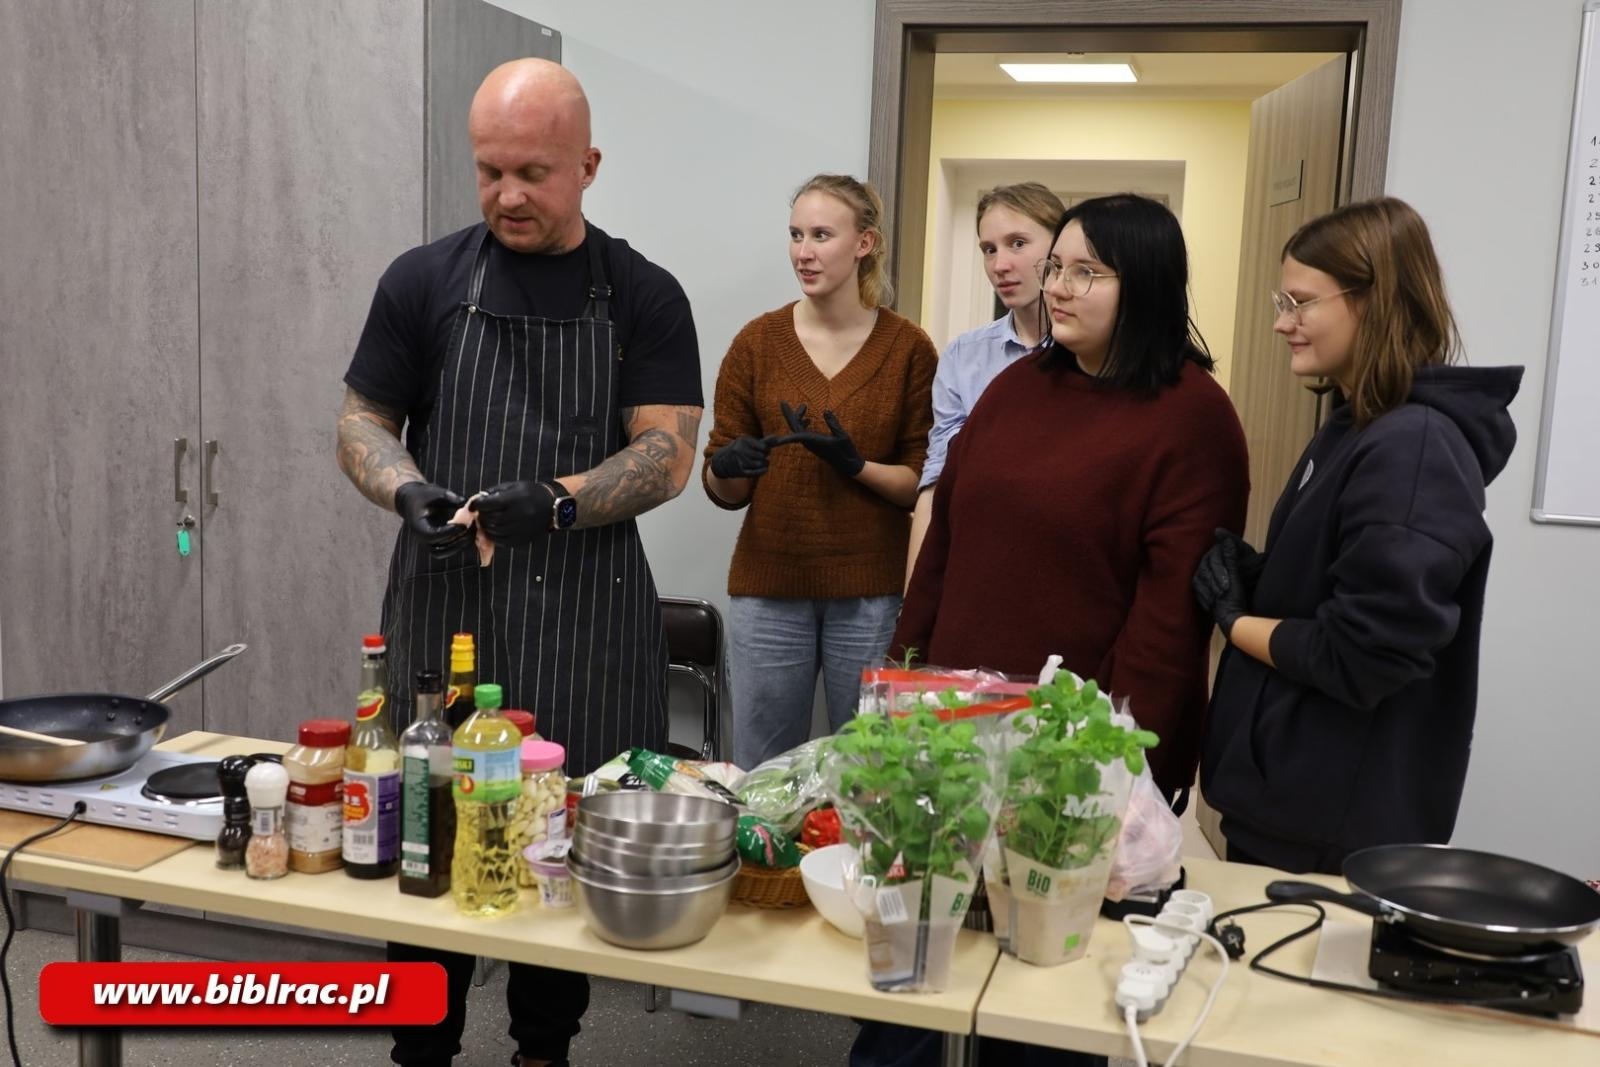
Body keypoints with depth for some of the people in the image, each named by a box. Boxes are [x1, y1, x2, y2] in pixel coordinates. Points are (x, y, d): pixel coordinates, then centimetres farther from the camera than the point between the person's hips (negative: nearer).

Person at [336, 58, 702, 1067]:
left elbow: (668, 454, -5)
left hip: (588, 616, -1)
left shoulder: (644, 296, 2)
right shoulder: (424, 282, 5)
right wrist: (408, 491, -13)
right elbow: (362, 422, 8)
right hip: (443, 603, 1)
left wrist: (558, 501, -22)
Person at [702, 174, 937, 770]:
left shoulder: (909, 348, 1)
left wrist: (857, 465, -17)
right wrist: (728, 470, -16)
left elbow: (925, 484, 0)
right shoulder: (757, 341, 5)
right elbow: (723, 491, 6)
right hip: (769, 590, 1)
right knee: (761, 774, 6)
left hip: (872, 595, -1)